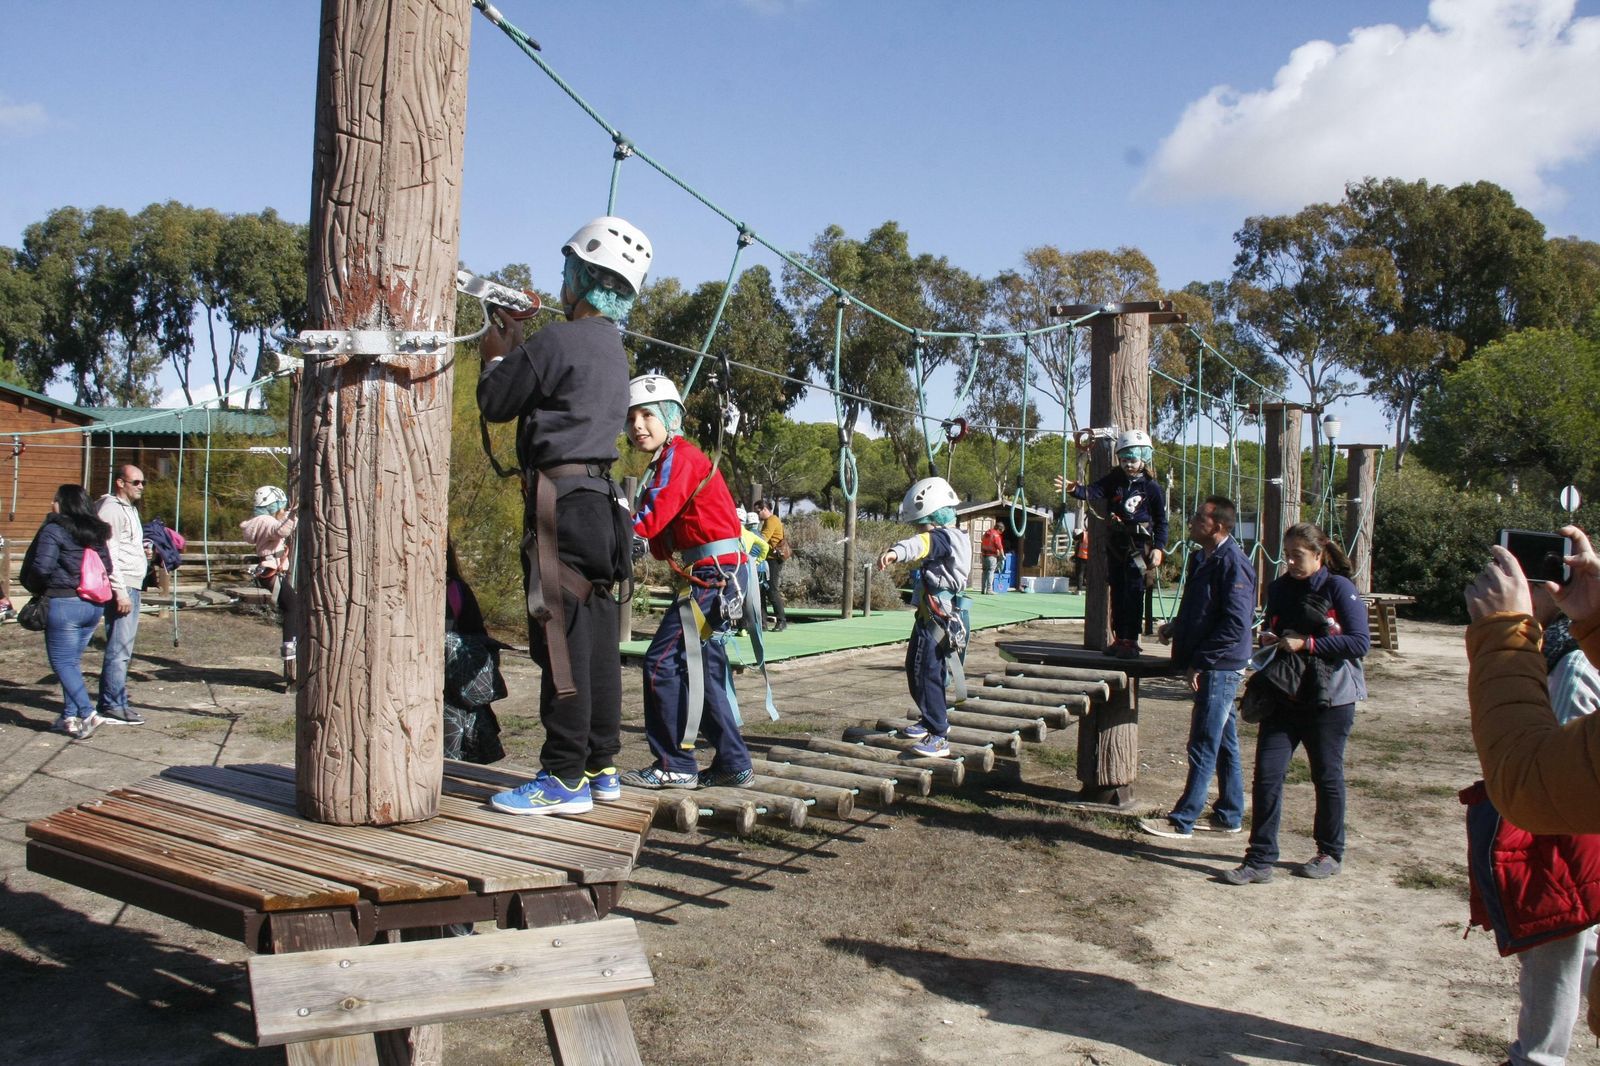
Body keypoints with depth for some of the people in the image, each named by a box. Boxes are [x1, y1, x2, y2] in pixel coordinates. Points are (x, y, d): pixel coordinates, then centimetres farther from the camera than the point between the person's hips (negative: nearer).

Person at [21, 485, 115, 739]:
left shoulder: (54, 530, -10)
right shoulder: (95, 532, 11)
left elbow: (42, 567, -16)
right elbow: (107, 567, 13)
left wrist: (37, 589, 2)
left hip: (64, 603, -7)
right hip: (94, 604, 7)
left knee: (62, 662, -1)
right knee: (72, 661, 15)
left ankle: (88, 714, -12)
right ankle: (69, 717, 16)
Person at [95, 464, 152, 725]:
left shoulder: (129, 508, 21)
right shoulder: (112, 509, -10)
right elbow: (109, 553, -18)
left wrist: (143, 552, 11)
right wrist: (120, 591, -22)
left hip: (131, 587, 10)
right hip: (122, 587, -10)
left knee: (121, 647, 14)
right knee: (119, 648, -10)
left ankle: (110, 702, 21)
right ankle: (113, 706, -7)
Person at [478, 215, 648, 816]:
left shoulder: (556, 340, -11)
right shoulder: (614, 351, 17)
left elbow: (495, 404, -2)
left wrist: (497, 355, 15)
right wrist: (519, 348, 24)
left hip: (560, 497, -9)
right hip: (601, 498, 9)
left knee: (561, 638, -7)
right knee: (598, 640, 10)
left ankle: (564, 778, -4)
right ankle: (600, 766, 17)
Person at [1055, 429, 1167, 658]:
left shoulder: (1151, 487, -5)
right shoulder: (1115, 480, 4)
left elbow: (1161, 520, -2)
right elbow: (1095, 491, -11)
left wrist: (1159, 548, -10)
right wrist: (1075, 490, -31)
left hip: (1138, 545, -5)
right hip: (1115, 544, 5)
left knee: (1133, 593, -9)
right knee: (1117, 592, 11)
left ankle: (1131, 641, -4)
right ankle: (1119, 638, 20)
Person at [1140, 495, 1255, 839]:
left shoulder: (1232, 563, -18)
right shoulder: (1203, 559, 11)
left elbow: (1236, 624, -23)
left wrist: (1199, 662, -20)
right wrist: (1176, 626, 11)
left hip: (1218, 669, -10)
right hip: (1213, 668, 10)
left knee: (1203, 747, -3)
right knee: (1224, 745, 16)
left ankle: (1182, 821, 3)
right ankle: (1229, 816, 26)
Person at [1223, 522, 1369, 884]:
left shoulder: (1339, 588, -7)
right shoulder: (1280, 589, 9)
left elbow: (1360, 642, -14)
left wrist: (1307, 644, -19)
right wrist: (1268, 639, -2)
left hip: (1329, 699, -4)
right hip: (1284, 695, 4)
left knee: (1327, 776, 9)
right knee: (1267, 773, -5)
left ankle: (1331, 854, 27)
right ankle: (1260, 860, 0)